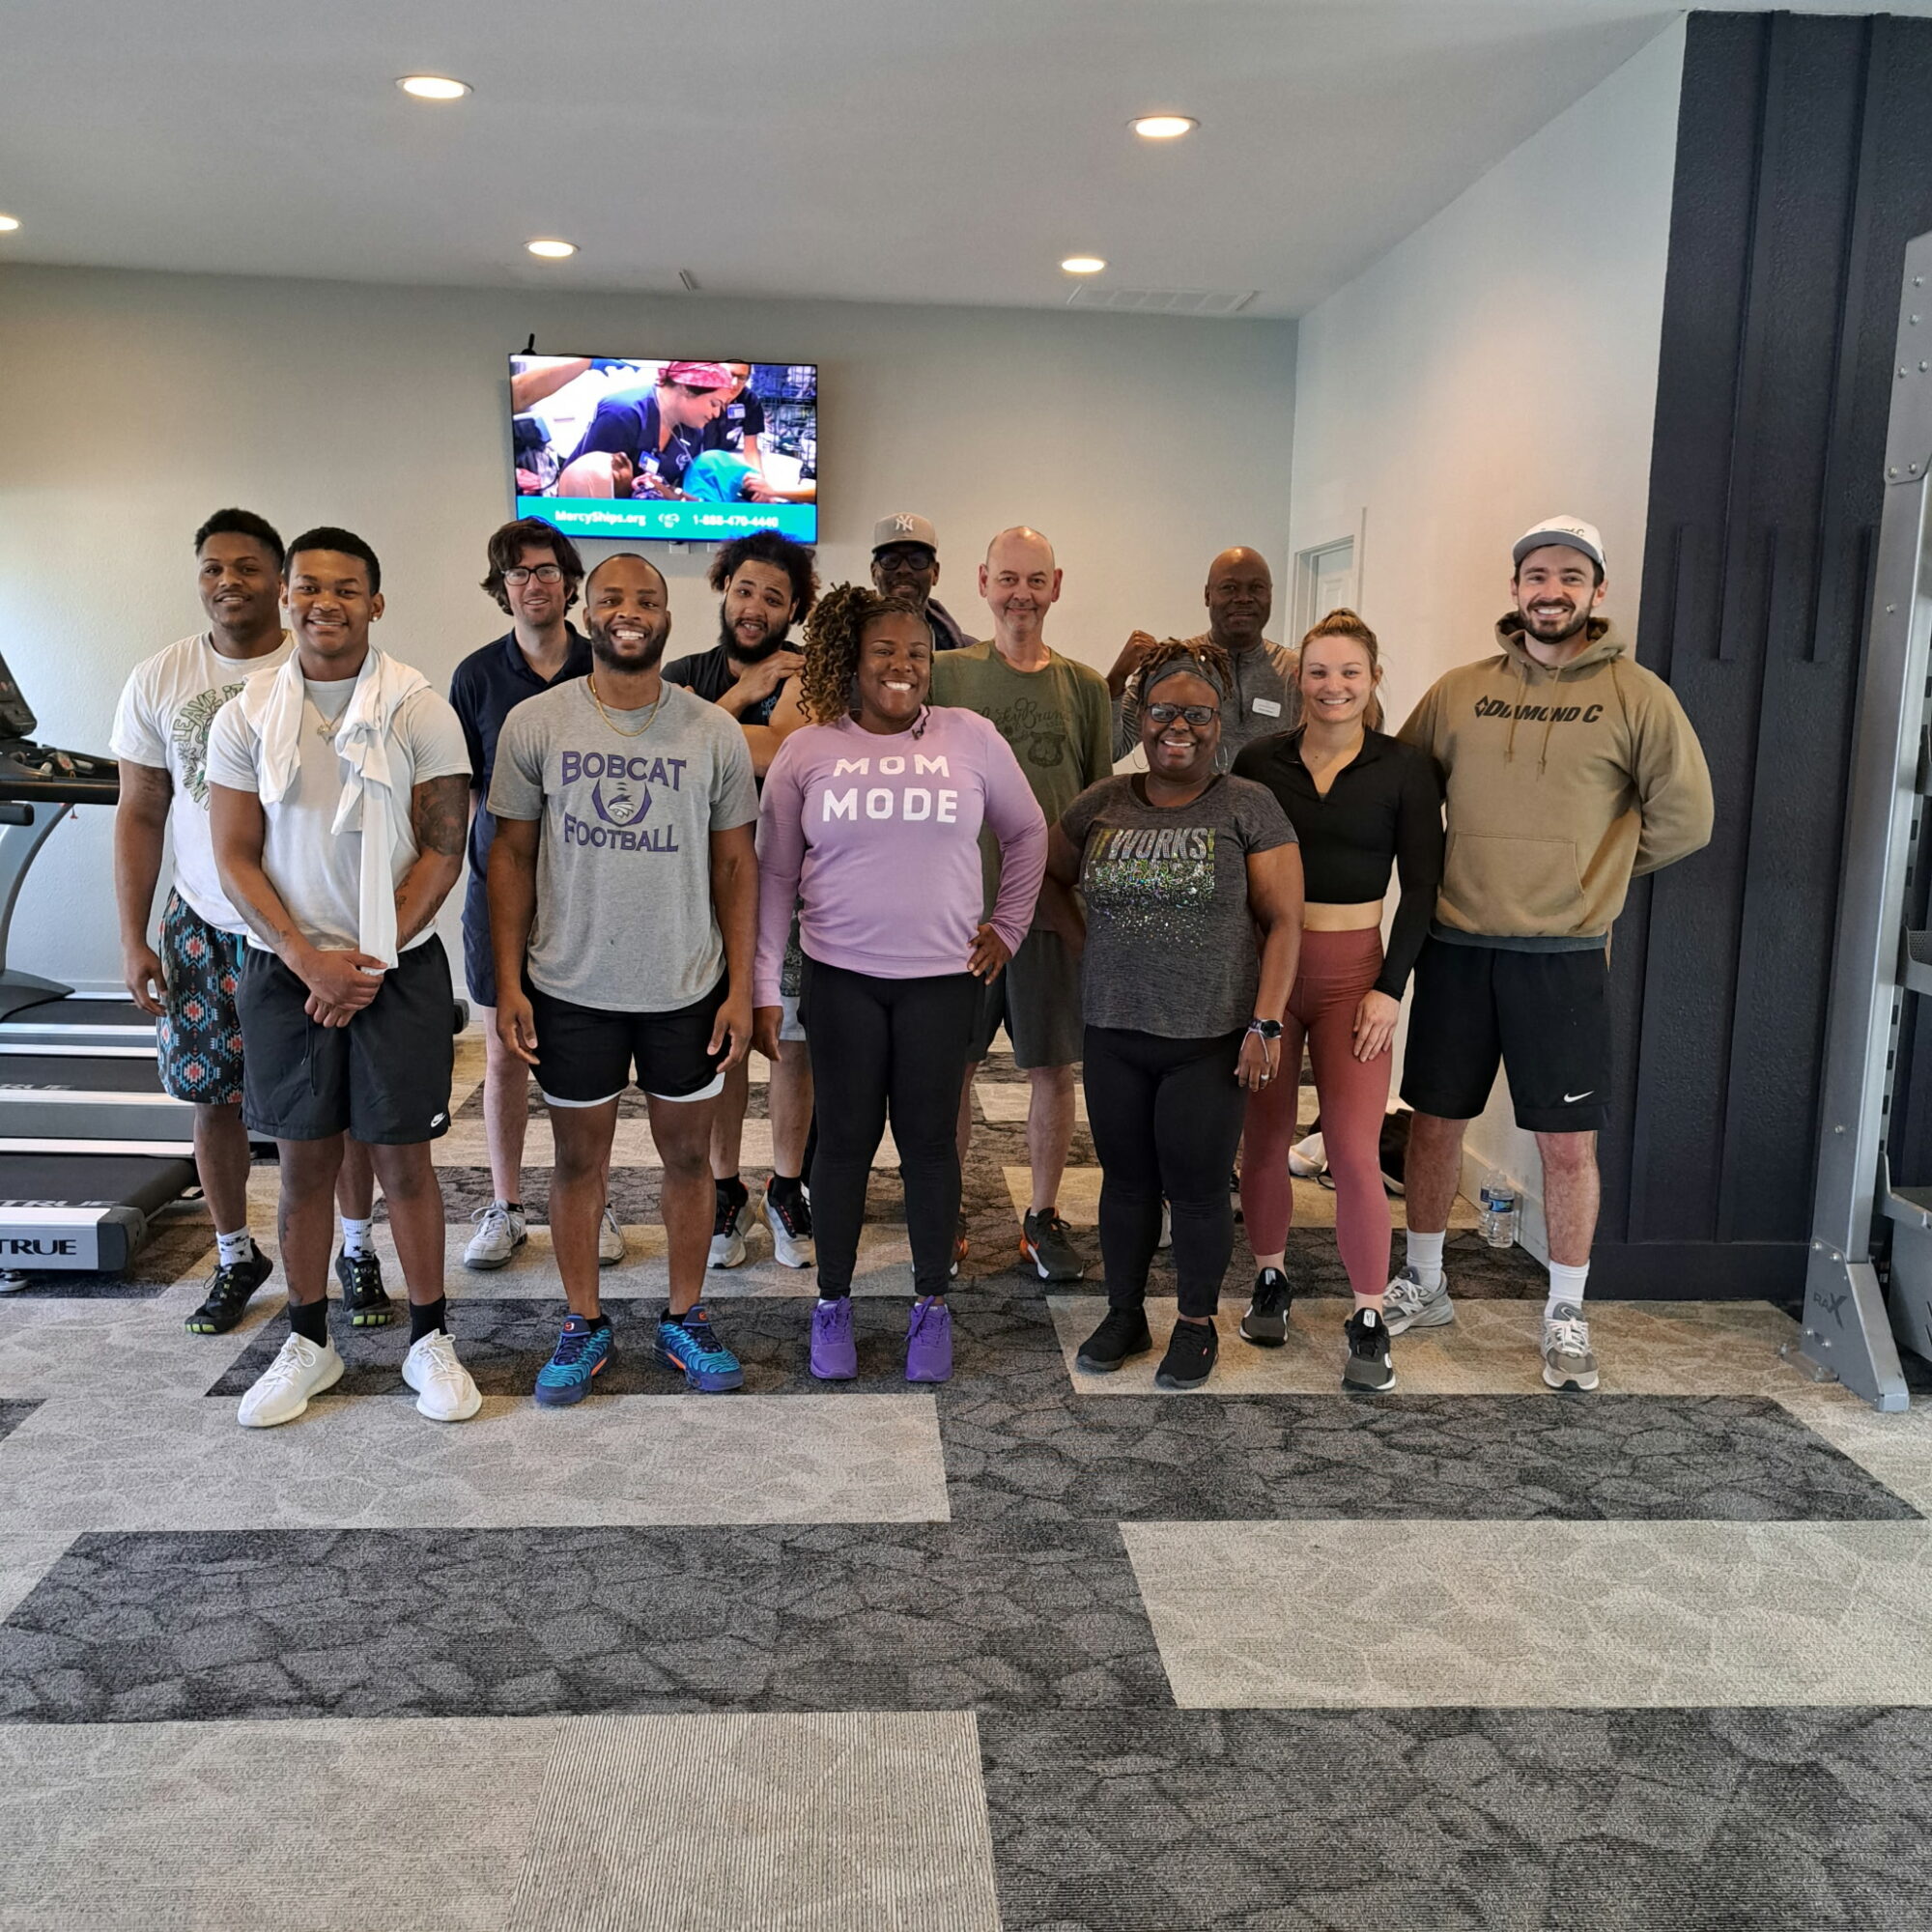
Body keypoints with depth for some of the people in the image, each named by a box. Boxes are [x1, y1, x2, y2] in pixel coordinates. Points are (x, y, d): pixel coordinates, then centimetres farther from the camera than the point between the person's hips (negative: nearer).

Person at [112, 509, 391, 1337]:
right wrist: (132, 939, 0)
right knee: (213, 1096, 9)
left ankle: (358, 1250, 24)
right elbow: (139, 814, 5)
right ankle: (235, 1256, 28)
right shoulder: (158, 680, 1)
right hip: (205, 928, 2)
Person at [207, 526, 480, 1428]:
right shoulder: (246, 715, 2)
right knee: (303, 1159, 9)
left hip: (398, 968, -2)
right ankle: (308, 1343, 24)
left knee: (403, 1156, 4)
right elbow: (235, 857, 1)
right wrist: (307, 957, -11)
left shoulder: (421, 711, -4)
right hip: (286, 968, 2)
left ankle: (428, 1339, 18)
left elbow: (443, 849, -6)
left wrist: (371, 960, -13)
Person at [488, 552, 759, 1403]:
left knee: (687, 1153, 11)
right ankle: (583, 1324, 28)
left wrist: (740, 985, -3)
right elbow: (511, 854, 1)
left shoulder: (713, 732, -2)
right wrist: (508, 982, -4)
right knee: (579, 1158, 11)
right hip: (570, 989, 0)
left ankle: (685, 1318, 28)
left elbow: (736, 863, 2)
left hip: (687, 990, 1)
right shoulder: (535, 723, -3)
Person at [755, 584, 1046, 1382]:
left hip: (943, 977, 0)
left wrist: (1007, 926, 7)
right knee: (845, 1138, 7)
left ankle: (932, 1306, 23)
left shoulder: (971, 739, 1)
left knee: (928, 1139, 8)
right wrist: (764, 986, 0)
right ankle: (832, 1304, 23)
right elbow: (775, 874, 3)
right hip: (841, 977, 0)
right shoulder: (806, 750, 1)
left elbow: (1027, 833, 13)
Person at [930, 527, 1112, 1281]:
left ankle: (1043, 1217, 22)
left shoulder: (1084, 686, 8)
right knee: (951, 1064, 6)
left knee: (1053, 1068, 6)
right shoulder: (944, 673, 3)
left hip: (1052, 902, 1)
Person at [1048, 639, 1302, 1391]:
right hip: (1114, 1033, 3)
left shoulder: (1249, 807, -4)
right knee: (1126, 1178, 13)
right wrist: (1090, 936, 8)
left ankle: (1197, 1325, 24)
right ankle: (1124, 1314, 30)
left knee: (1196, 1185, 5)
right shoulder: (1101, 803, 6)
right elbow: (1049, 877, 20)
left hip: (1210, 1038, -3)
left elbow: (1283, 921, -6)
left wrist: (1265, 1024, -12)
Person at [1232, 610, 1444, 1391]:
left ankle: (1369, 1320, 4)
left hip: (1353, 970, -2)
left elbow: (1420, 887, 0)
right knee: (1264, 1137, 8)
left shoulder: (1404, 769, -1)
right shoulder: (1261, 759, 3)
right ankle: (1270, 1281, 28)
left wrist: (1390, 985, -7)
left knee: (1354, 1149, -8)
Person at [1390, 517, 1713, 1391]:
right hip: (1455, 946, 2)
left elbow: (1684, 818, -1)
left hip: (1564, 956, -2)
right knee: (1435, 1123, 12)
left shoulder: (1635, 695, -2)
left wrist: (1593, 870, 3)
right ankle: (1422, 1283, 30)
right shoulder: (1459, 691, 4)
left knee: (1569, 1142, 4)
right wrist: (1486, 862, 6)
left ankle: (1566, 1313, 22)